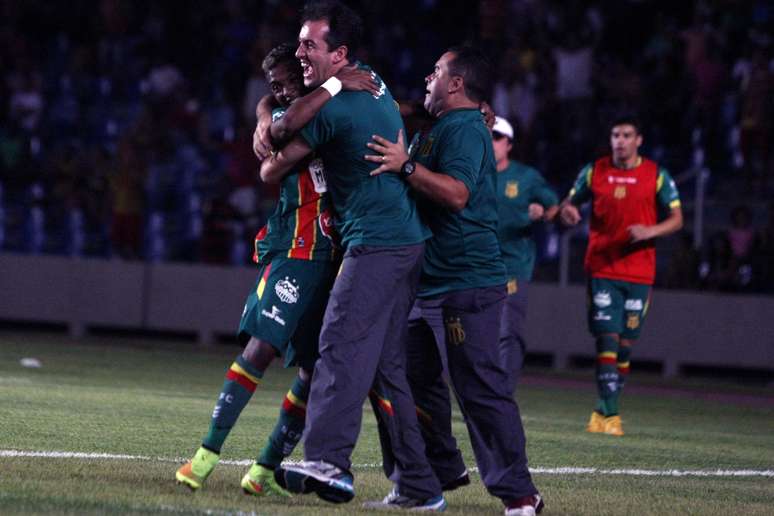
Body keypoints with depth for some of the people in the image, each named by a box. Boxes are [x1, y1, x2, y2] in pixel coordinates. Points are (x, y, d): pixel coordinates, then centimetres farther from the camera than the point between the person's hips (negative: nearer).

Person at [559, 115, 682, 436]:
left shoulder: (656, 175, 3)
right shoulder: (594, 172, 6)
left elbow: (676, 219, 4)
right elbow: (570, 203, 14)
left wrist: (650, 231, -15)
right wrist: (567, 211, -10)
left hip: (639, 273, 0)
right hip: (602, 269, 0)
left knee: (625, 344, 2)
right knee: (607, 339, -11)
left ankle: (604, 411, 15)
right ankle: (610, 413, -12)